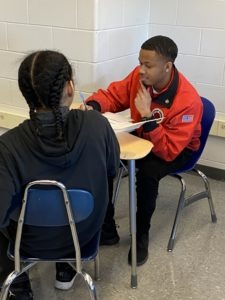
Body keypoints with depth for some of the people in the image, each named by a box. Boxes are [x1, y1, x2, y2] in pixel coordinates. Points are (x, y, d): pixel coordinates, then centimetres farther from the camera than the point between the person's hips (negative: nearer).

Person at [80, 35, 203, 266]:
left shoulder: (188, 101, -32)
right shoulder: (139, 76, -16)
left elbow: (168, 151, -33)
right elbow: (113, 95, -3)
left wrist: (147, 115, -40)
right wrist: (92, 106, -24)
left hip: (177, 149, -5)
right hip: (141, 136, 6)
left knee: (147, 173, -35)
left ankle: (141, 235, -7)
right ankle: (106, 230, -3)